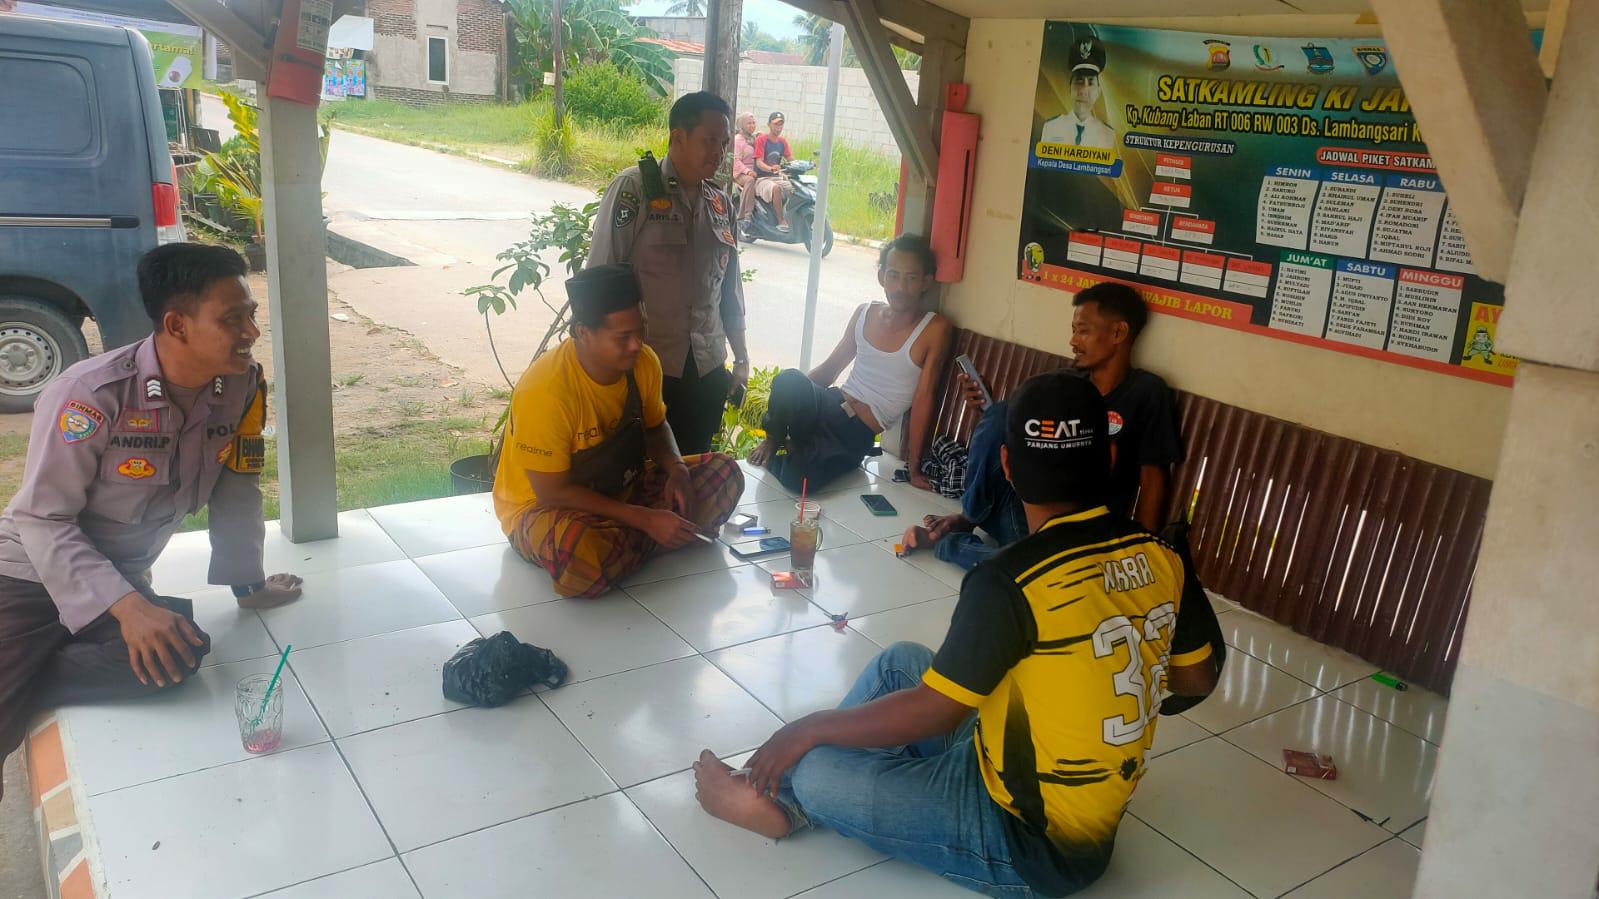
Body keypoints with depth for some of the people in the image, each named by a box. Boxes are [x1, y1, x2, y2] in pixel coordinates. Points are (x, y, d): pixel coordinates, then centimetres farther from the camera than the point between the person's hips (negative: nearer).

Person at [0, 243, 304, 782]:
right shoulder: (92, 395, -25)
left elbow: (237, 487, 2)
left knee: (183, 652, -25)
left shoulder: (243, 386, -10)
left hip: (124, 577, 5)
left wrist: (248, 583, 8)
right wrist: (127, 607, -31)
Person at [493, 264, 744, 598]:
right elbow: (553, 493, -26)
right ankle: (648, 538, -10)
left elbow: (655, 426, 10)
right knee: (581, 557, -41)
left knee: (724, 473, -6)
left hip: (620, 489, 6)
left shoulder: (644, 363, -11)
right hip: (543, 507, -6)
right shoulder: (546, 389, -30)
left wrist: (676, 469, -13)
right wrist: (645, 519, -27)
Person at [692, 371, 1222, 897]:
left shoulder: (1011, 581, -28)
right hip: (1097, 808, 8)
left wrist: (810, 728, -6)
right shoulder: (1159, 558, -7)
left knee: (815, 776, -5)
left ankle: (789, 797, 31)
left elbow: (930, 711, -20)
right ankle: (788, 797, 23)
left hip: (1029, 840, -8)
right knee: (901, 662, 14)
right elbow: (1198, 678, 7)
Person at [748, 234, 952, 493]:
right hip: (832, 405, 4)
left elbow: (924, 398, -11)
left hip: (858, 434, -4)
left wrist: (914, 468, -12)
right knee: (789, 380, -33)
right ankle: (776, 442, -2)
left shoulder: (935, 329, -8)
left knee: (797, 478, -34)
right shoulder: (865, 314, 9)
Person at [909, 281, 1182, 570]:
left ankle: (947, 540, -11)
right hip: (1018, 510, 4)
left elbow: (1153, 478, -7)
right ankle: (967, 519, -3)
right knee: (1000, 415, -17)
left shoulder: (1146, 392, -5)